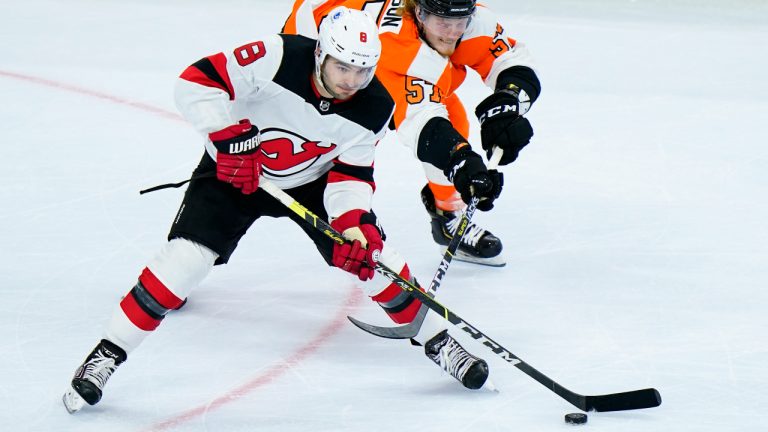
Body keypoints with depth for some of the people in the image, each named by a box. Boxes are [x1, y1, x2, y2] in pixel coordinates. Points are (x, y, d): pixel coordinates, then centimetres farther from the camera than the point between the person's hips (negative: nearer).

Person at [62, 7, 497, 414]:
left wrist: (354, 221, -28)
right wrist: (230, 136, -35)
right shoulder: (277, 59, -32)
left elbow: (351, 173, -12)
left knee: (369, 251, -6)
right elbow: (196, 82, -30)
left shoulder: (375, 109, -20)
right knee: (186, 257, -18)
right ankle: (108, 354, -8)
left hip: (311, 180, 3)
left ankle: (436, 340, 15)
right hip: (235, 167, -3)